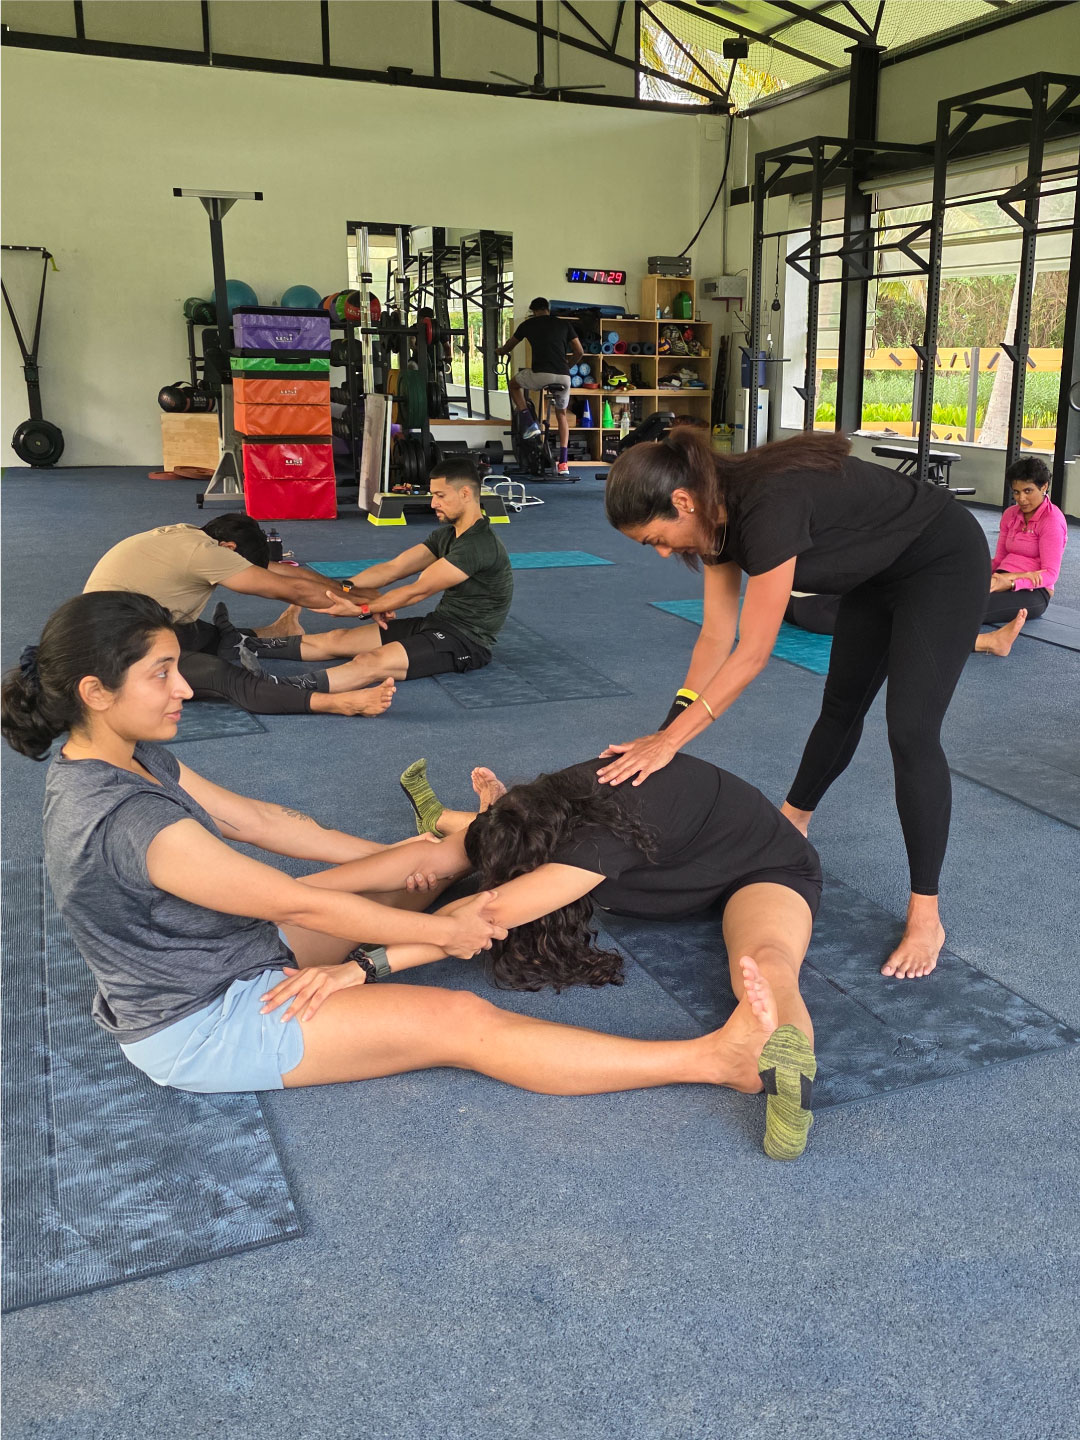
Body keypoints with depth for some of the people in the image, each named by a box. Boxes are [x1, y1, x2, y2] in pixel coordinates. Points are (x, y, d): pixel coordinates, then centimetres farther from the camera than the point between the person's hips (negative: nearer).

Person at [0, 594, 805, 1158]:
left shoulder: (123, 757, -2)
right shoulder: (126, 820, -31)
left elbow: (254, 819, 6)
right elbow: (300, 905, -25)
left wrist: (401, 856, 10)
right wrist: (444, 931, -14)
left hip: (231, 958, 9)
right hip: (203, 1026, -9)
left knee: (422, 866, 12)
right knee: (461, 1022, -17)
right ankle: (717, 1060, -17)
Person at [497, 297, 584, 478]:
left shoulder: (528, 324, 13)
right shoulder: (564, 324, 15)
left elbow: (508, 347, 28)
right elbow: (579, 351, 16)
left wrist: (501, 351, 52)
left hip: (540, 375, -3)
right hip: (563, 377, 3)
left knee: (514, 383, 28)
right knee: (561, 414, 23)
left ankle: (530, 424, 12)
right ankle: (563, 462, 13)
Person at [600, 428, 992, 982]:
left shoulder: (769, 506, -38)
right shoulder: (717, 513, -11)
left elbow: (752, 652, -34)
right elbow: (716, 636, -6)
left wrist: (670, 740, -31)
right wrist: (670, 725, -13)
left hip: (944, 563, -8)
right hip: (878, 573, 8)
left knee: (911, 731, -14)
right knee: (842, 705, 21)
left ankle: (925, 916, -5)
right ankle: (791, 822, 42)